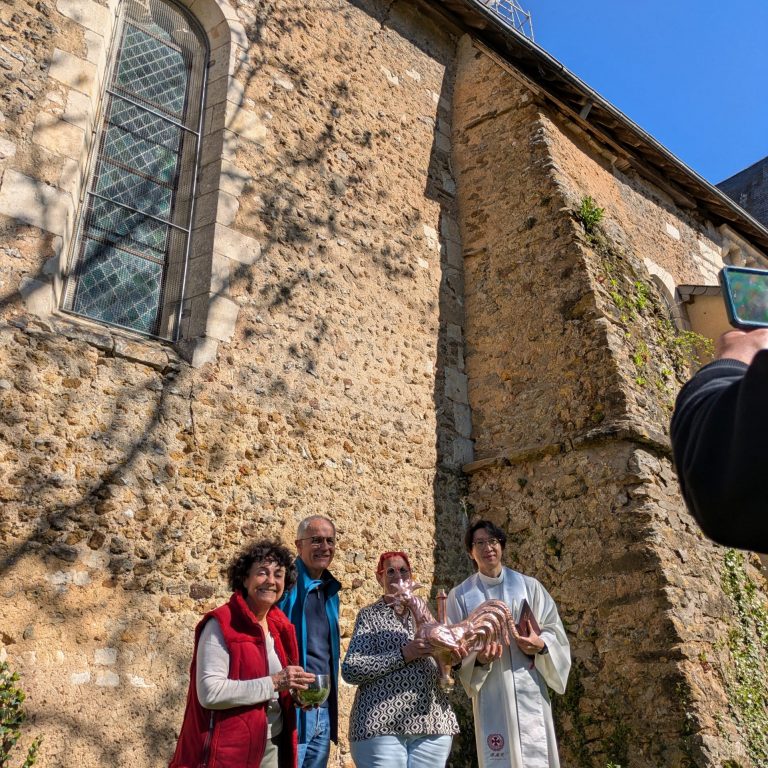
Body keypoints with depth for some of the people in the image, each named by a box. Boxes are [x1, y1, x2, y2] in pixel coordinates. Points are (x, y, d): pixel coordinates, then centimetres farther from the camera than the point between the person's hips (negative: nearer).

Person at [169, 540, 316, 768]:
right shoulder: (221, 624, -15)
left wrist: (294, 691, -2)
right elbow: (210, 692, -24)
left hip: (273, 745, 7)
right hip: (231, 749, -6)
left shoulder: (279, 626, 5)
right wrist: (273, 683, -25)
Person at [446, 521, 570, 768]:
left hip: (529, 687, 1)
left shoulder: (529, 586, 8)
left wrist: (541, 645, -14)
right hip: (490, 690, -1)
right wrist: (477, 657, -17)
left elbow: (554, 629, 7)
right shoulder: (460, 595, 5)